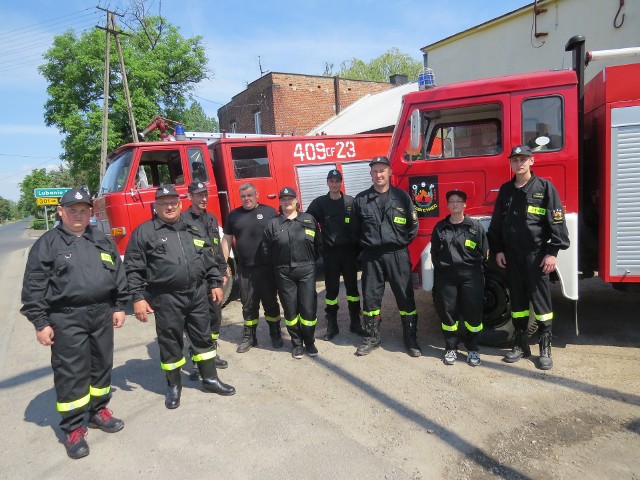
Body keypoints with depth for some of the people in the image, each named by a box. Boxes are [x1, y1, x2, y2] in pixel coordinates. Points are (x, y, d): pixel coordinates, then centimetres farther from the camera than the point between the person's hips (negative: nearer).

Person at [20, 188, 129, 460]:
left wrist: (119, 306, 8)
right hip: (66, 319, -4)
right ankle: (73, 428, 16)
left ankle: (98, 411, 33)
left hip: (102, 314, 5)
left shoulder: (102, 241, 9)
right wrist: (40, 323, -9)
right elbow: (34, 286, -6)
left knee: (102, 365, 14)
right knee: (71, 373, 2)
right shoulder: (47, 244, -4)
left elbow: (118, 274, 12)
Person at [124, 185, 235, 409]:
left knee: (203, 337, 13)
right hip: (167, 298, -4)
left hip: (198, 294, 4)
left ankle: (210, 379, 27)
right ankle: (174, 385, 27)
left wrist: (215, 283, 9)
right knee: (170, 343, 9)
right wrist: (138, 298, -11)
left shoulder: (194, 230, 10)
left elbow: (209, 260, 14)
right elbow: (133, 270, -6)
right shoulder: (144, 232, -3)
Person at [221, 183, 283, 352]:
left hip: (267, 267, -2)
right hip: (245, 269, 2)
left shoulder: (270, 211, 2)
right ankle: (249, 337, 24)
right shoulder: (233, 215, 8)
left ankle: (275, 334, 25)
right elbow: (226, 240, 9)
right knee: (248, 305, 10)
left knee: (271, 302, 10)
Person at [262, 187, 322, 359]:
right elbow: (266, 249, 6)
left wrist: (309, 260, 5)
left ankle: (309, 342, 22)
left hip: (306, 271, 0)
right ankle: (297, 343, 25)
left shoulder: (309, 220, 3)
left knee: (308, 309, 2)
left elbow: (318, 244, 7)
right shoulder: (273, 224, 3)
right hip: (284, 273, 1)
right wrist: (279, 264, 6)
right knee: (290, 310, 9)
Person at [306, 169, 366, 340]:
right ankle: (331, 325, 17)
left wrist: (359, 247, -5)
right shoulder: (319, 203, 2)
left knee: (352, 286, 8)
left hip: (349, 250, 0)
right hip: (330, 252, 0)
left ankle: (355, 323, 19)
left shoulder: (351, 202, 3)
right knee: (331, 288, 6)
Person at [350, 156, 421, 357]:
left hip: (397, 254, -1)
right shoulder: (361, 199, 2)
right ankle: (372, 337, 24)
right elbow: (355, 228, 11)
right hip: (371, 256, 1)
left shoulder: (402, 197, 1)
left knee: (405, 297, 6)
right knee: (370, 297, 9)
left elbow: (413, 225, 7)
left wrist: (401, 243, 5)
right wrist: (366, 244, 9)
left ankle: (410, 338, 20)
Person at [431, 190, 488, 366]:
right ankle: (451, 348, 22)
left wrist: (474, 269, -3)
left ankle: (472, 349, 20)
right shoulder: (440, 227, 9)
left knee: (473, 312, 4)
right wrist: (441, 266, 2)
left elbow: (483, 253, 4)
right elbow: (434, 253, 13)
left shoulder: (475, 226, 4)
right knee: (448, 312, 7)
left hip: (471, 276, -1)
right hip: (446, 276, 2)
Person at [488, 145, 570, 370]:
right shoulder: (506, 190, 10)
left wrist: (552, 252, -11)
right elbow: (496, 223, 13)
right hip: (512, 254, 4)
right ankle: (521, 344, 22)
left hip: (536, 253, -4)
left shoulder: (545, 188, -2)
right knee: (517, 299, 10)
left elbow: (557, 221, -6)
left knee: (540, 299, 1)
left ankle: (545, 347, 13)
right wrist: (498, 250, 8)